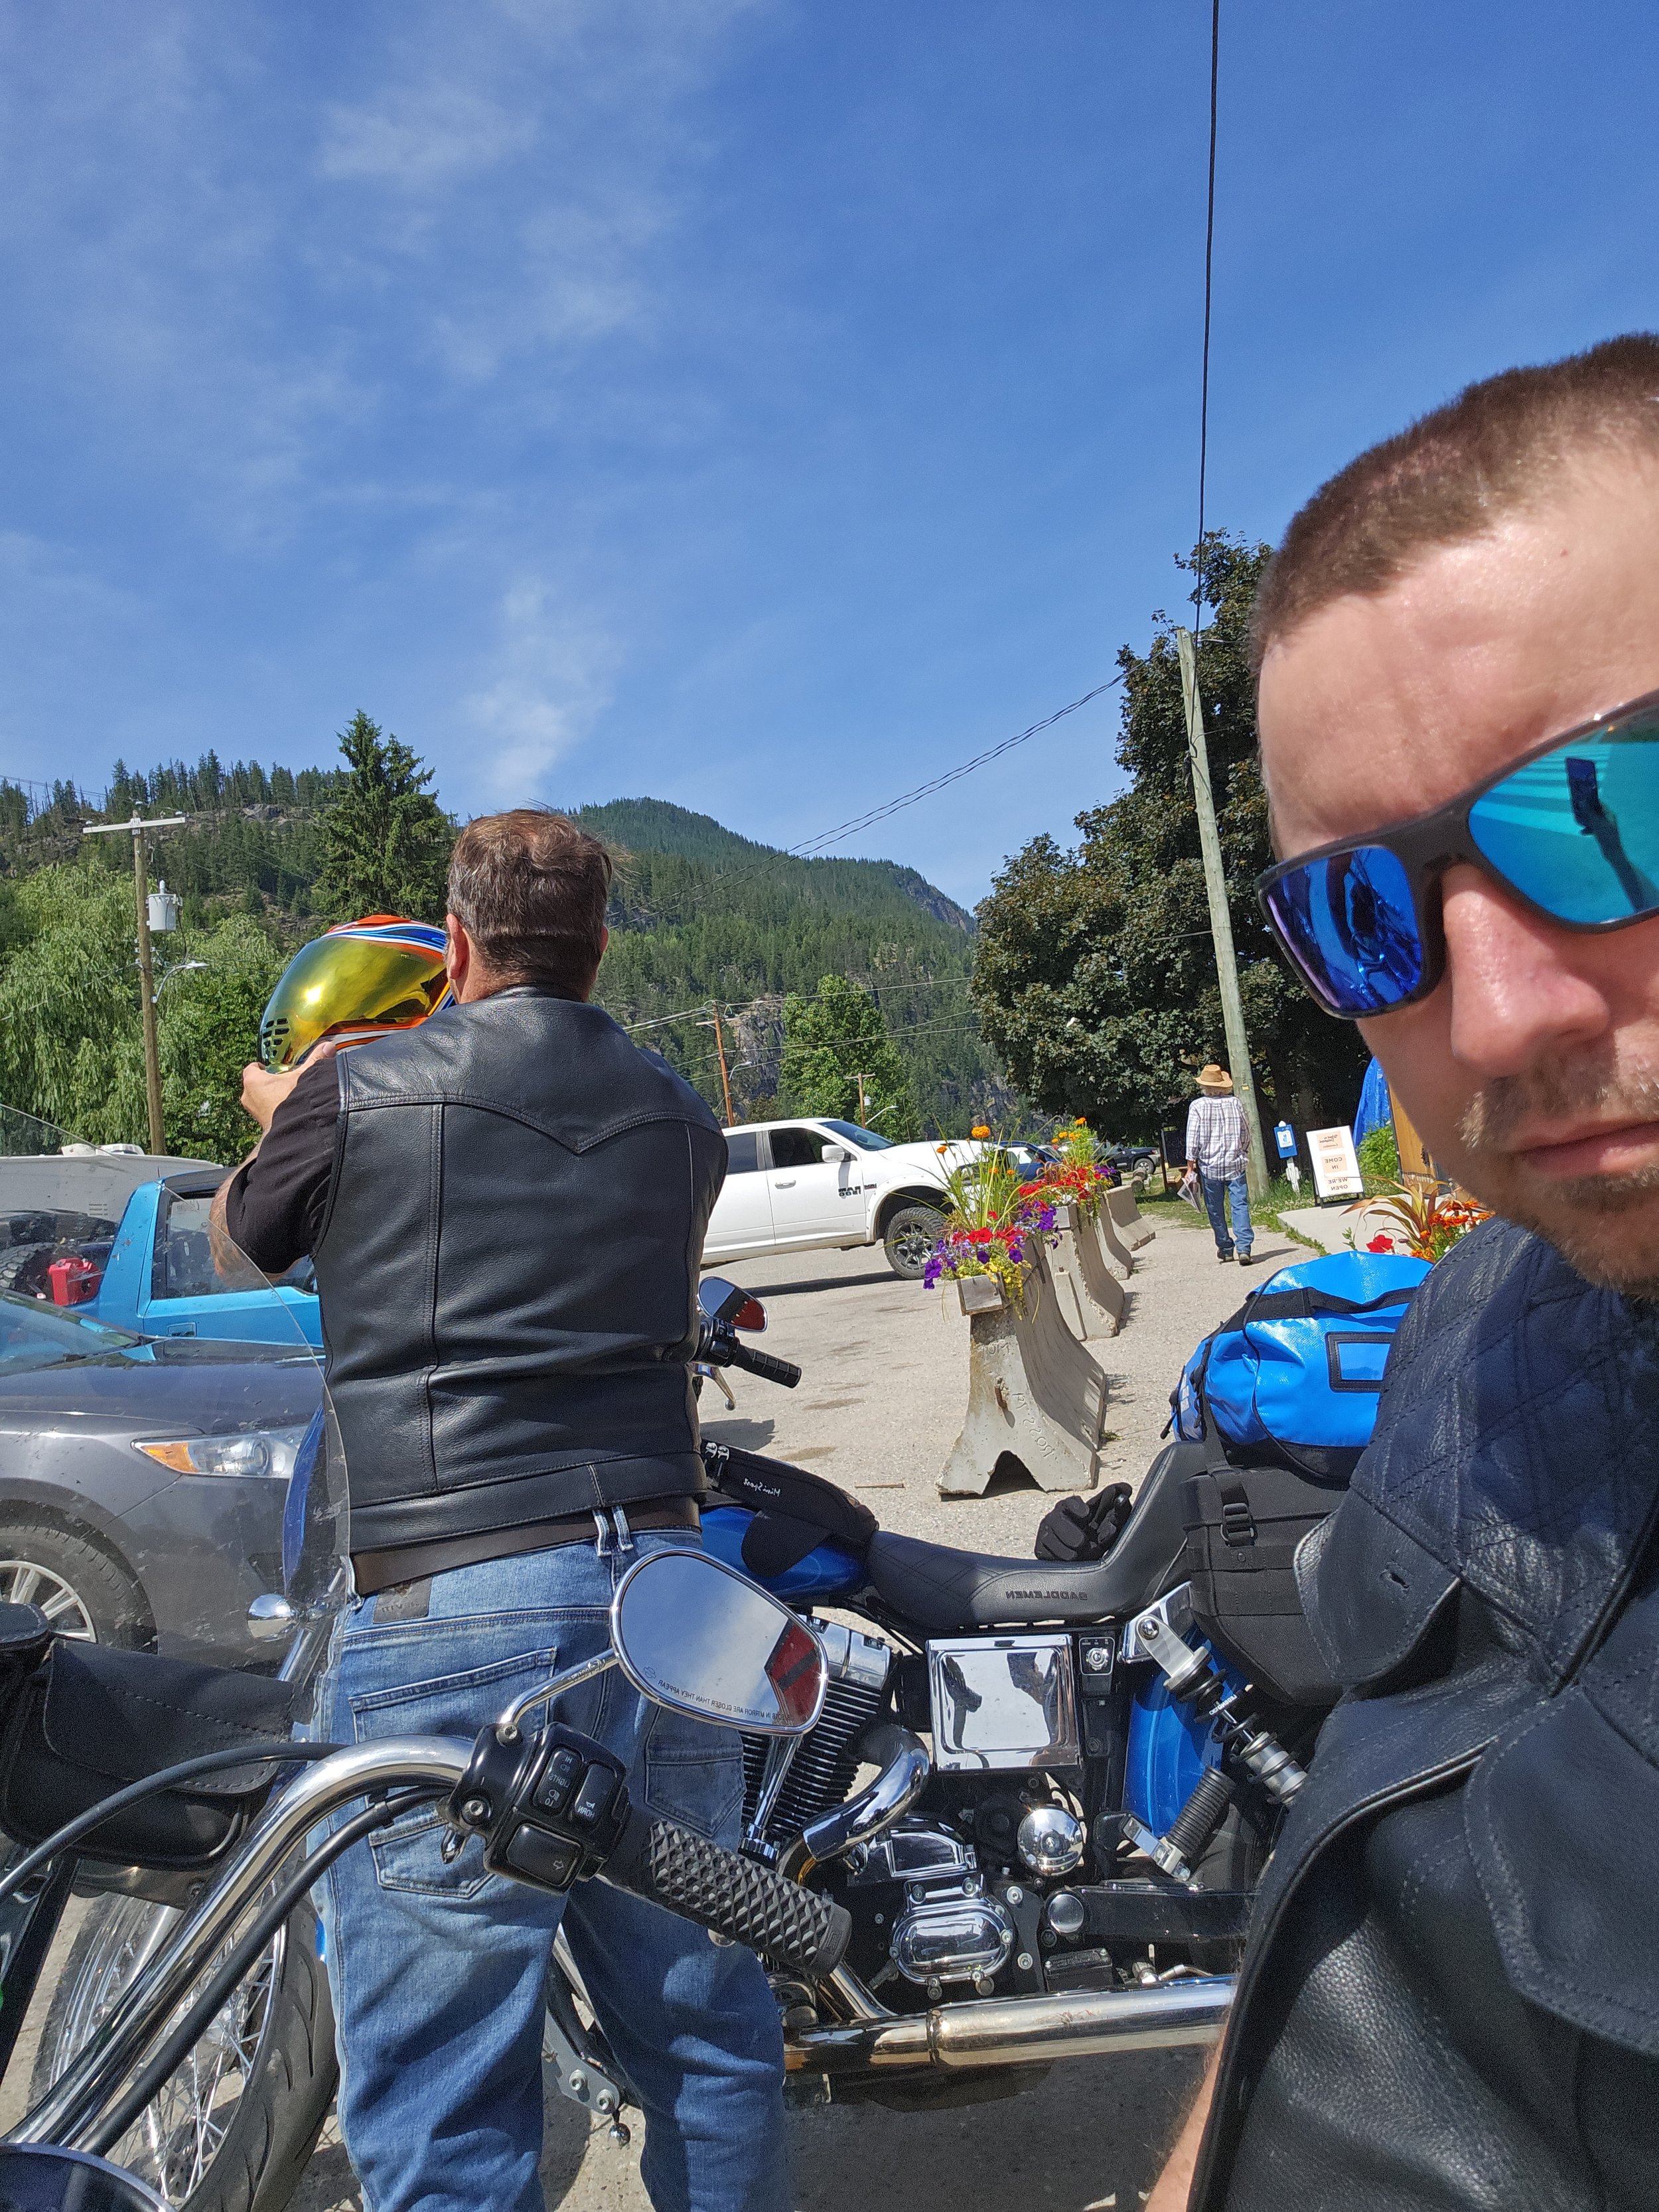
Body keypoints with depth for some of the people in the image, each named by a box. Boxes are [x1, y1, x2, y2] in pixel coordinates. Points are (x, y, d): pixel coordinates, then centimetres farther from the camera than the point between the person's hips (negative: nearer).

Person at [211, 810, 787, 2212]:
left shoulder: (352, 1096, -3)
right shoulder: (680, 1117, 9)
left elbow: (245, 1235, 16)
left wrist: (279, 1121, 39)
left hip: (444, 1612, -4)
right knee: (706, 2037, 19)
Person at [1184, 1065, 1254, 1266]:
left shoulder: (1197, 1106, -7)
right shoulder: (1235, 1103, 2)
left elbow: (1193, 1140, -7)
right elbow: (1245, 1136, 8)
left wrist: (1190, 1166, 1)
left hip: (1209, 1167, -2)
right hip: (1236, 1164, 2)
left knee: (1216, 1210, 10)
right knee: (1240, 1206, -1)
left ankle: (1225, 1249, 18)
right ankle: (1244, 1248, -14)